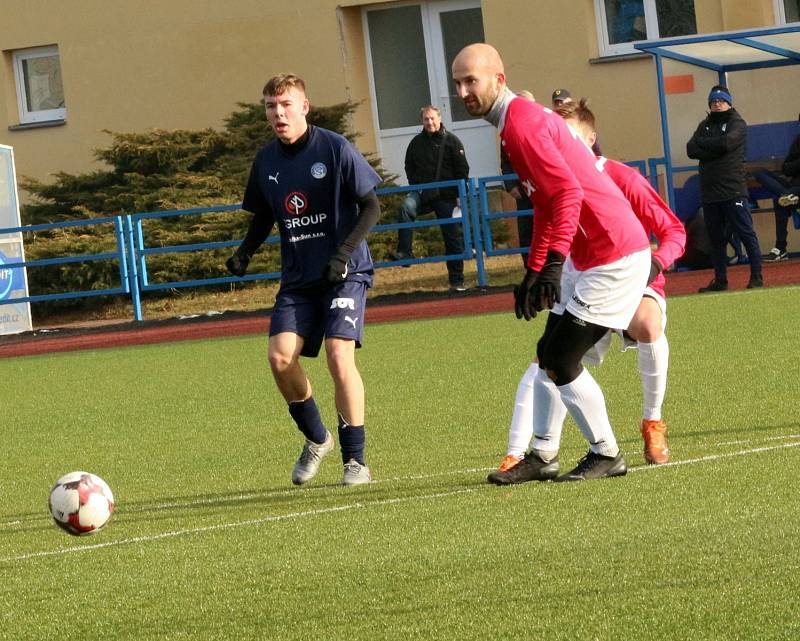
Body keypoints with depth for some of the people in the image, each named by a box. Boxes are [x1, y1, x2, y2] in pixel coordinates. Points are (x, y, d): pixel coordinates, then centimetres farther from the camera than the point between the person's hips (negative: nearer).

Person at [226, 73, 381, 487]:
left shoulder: (334, 148, -9)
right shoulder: (266, 161, 6)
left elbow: (371, 206, -6)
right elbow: (263, 217, 19)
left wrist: (344, 252, -18)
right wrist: (244, 253, 1)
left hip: (345, 272, -5)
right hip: (297, 277, 5)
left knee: (339, 355, -19)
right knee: (280, 356, -12)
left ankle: (355, 459, -7)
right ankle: (315, 438, 14)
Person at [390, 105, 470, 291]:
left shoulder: (451, 141, 0)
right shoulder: (416, 142, 8)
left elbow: (462, 170, 0)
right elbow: (409, 167, 18)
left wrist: (460, 195, -7)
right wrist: (415, 187, 5)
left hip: (446, 196, -1)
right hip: (422, 192, 2)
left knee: (453, 238, 2)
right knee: (406, 207, -32)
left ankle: (457, 281, 8)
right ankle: (404, 252, -33)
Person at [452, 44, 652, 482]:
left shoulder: (521, 123, -17)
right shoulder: (521, 119, 15)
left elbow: (568, 193, -27)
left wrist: (554, 261, -31)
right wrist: (534, 272, 26)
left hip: (614, 256, -10)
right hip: (587, 257, 10)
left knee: (561, 361, -8)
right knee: (549, 354, 13)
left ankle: (606, 455, 4)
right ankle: (543, 457, 20)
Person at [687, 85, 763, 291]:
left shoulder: (737, 124, 2)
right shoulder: (705, 126, 18)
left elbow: (726, 142, -18)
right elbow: (691, 150, 3)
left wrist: (703, 143, -3)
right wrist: (715, 149, -11)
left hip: (733, 191, -5)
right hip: (710, 193, 5)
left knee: (746, 233, -7)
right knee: (716, 239, 8)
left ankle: (756, 276, -5)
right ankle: (720, 280, 13)